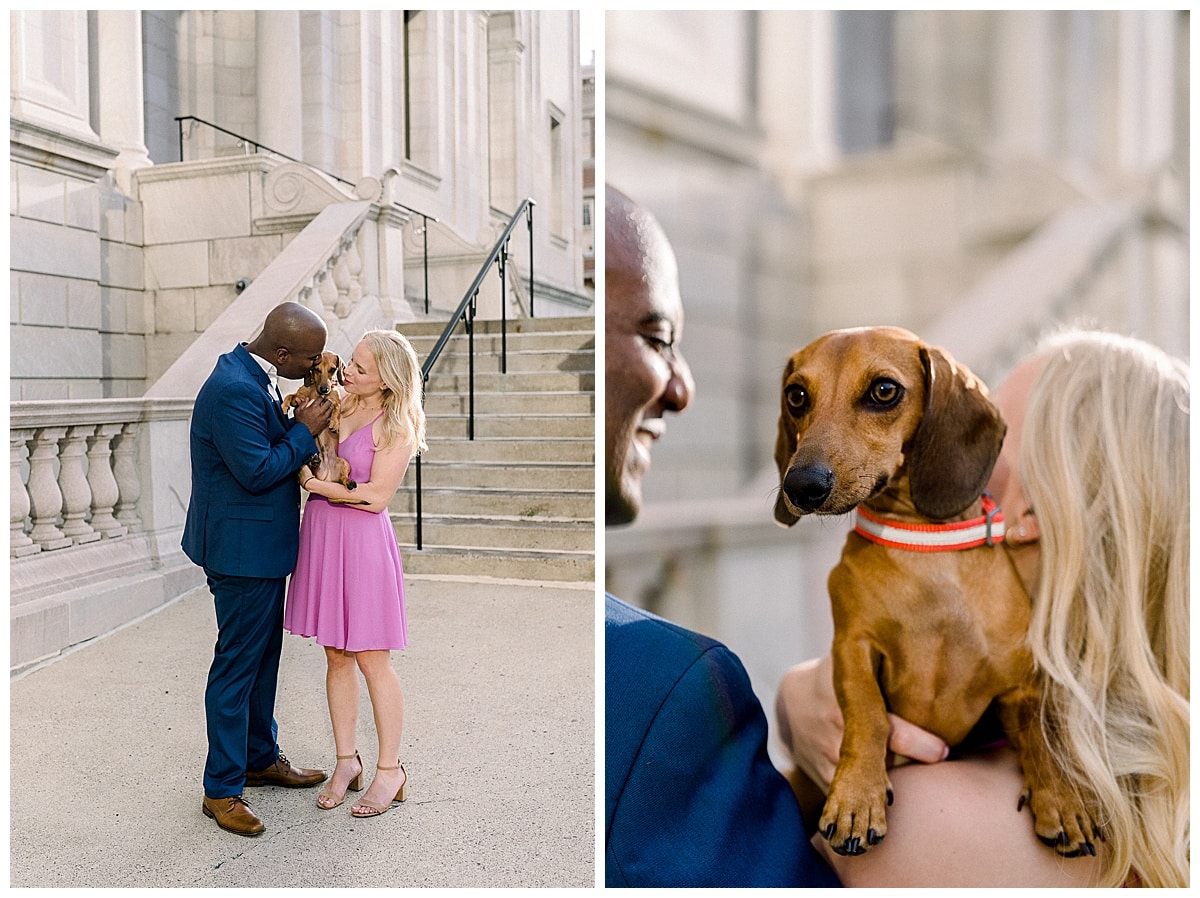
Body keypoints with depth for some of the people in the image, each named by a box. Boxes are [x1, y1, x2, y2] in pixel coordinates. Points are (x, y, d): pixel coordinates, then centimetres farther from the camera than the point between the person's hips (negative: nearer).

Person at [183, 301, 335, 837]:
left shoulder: (254, 378, 8)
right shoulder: (234, 390, -24)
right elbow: (258, 472, -25)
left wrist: (301, 423, 1)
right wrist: (304, 431, -16)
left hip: (261, 547, 10)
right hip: (243, 549, -10)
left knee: (263, 657, 20)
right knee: (237, 666, 0)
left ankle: (261, 757, 36)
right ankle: (221, 789, 14)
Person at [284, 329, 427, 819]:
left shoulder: (396, 427, -10)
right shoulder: (337, 405, 7)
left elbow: (376, 496, -15)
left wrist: (317, 485, -11)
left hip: (362, 540, -6)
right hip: (320, 536, 6)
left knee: (371, 660, 2)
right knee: (336, 654, 13)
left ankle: (389, 770, 17)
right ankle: (346, 760, 27)